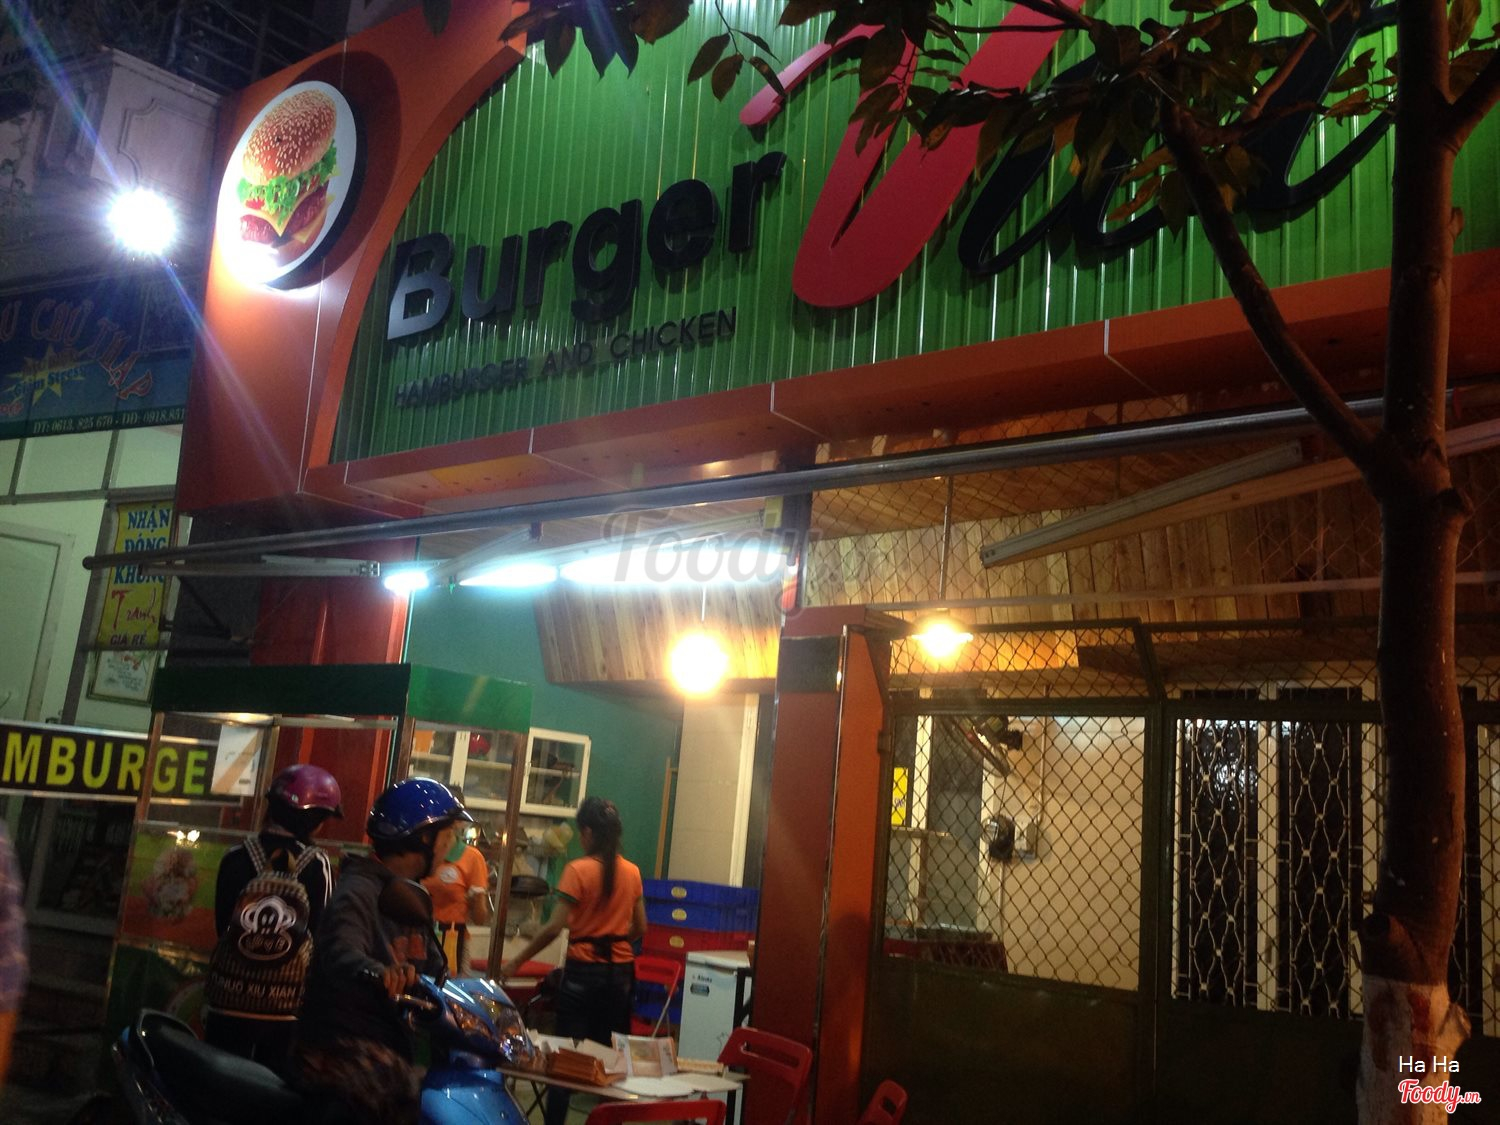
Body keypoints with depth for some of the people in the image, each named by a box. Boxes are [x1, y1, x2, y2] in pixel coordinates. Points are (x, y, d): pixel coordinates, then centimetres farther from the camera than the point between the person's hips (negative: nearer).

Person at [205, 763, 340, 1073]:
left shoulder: (236, 858, -6)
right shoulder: (317, 865, -8)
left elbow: (222, 924, 1)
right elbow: (321, 931, -6)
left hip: (229, 999, 1)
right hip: (284, 1006, 0)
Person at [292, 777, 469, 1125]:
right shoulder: (359, 890, -15)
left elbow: (433, 969, 19)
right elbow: (340, 952, -34)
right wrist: (377, 973, -55)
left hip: (392, 1053, 9)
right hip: (346, 1049, -9)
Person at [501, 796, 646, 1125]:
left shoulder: (578, 870, -11)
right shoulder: (632, 872, 3)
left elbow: (554, 927, -14)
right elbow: (640, 929, 9)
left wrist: (516, 962, -6)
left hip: (583, 972, -4)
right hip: (620, 972, 4)